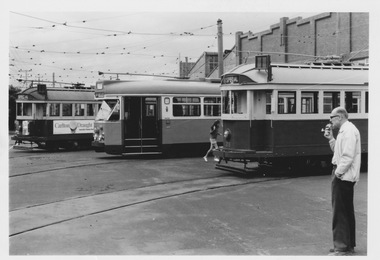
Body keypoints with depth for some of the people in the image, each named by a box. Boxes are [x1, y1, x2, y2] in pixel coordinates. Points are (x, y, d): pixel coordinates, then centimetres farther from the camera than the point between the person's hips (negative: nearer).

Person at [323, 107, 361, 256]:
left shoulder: (349, 131, -16)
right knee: (346, 211, 17)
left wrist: (337, 173, -19)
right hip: (344, 176, 11)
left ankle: (342, 248, -2)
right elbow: (338, 151, 18)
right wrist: (331, 138, 8)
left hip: (343, 177, -11)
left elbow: (348, 156, -24)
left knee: (340, 212, -6)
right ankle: (349, 245, 27)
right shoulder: (345, 130, 17)